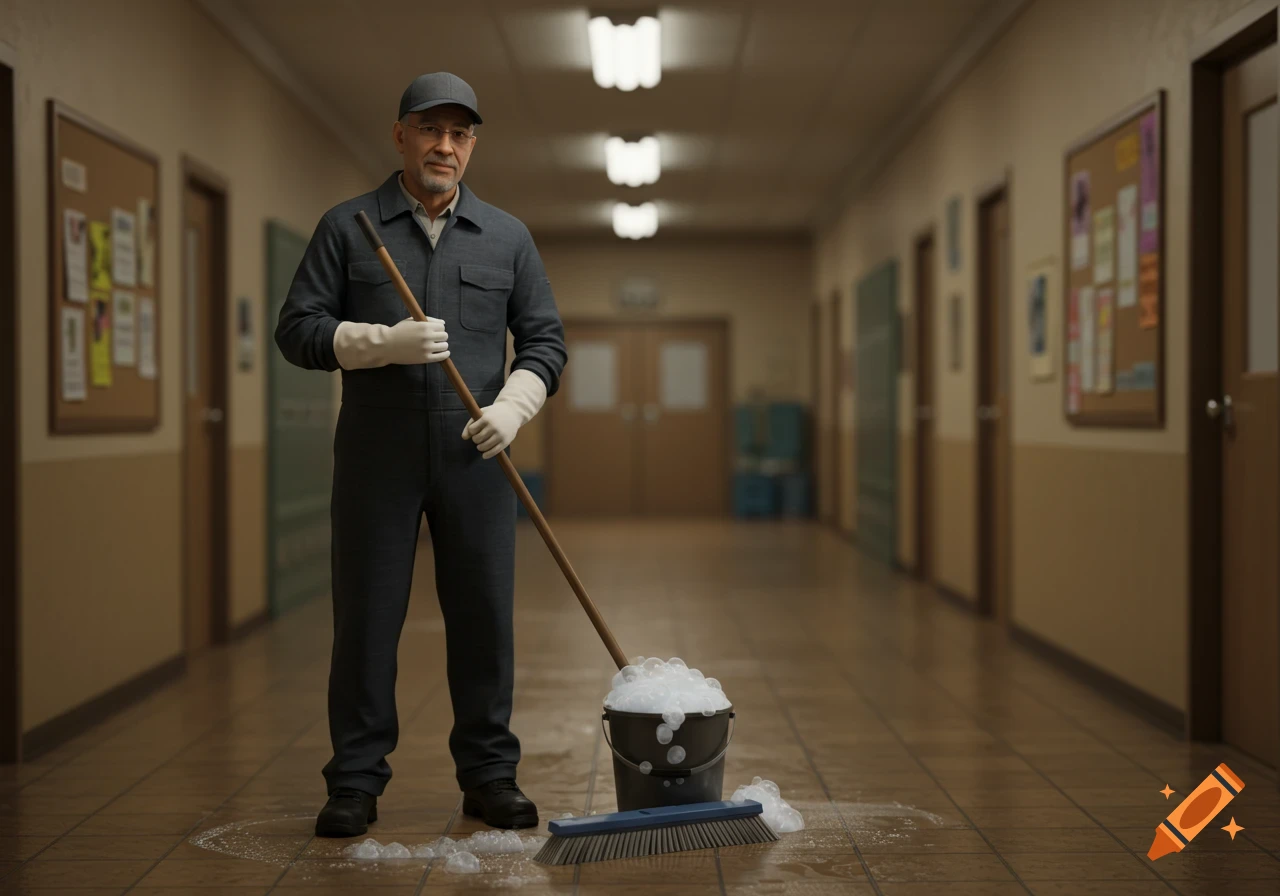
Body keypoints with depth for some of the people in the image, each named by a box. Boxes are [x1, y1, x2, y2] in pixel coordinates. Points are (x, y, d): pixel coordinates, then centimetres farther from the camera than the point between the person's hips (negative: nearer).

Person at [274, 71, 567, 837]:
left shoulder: (507, 236, 11)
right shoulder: (348, 227, 5)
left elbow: (545, 340, 11)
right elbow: (297, 329, 0)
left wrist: (511, 407, -7)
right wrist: (386, 341, -15)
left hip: (475, 458, 2)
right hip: (376, 457, -1)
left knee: (484, 616, 4)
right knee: (367, 616, 2)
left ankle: (489, 775, 15)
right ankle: (357, 781, 12)